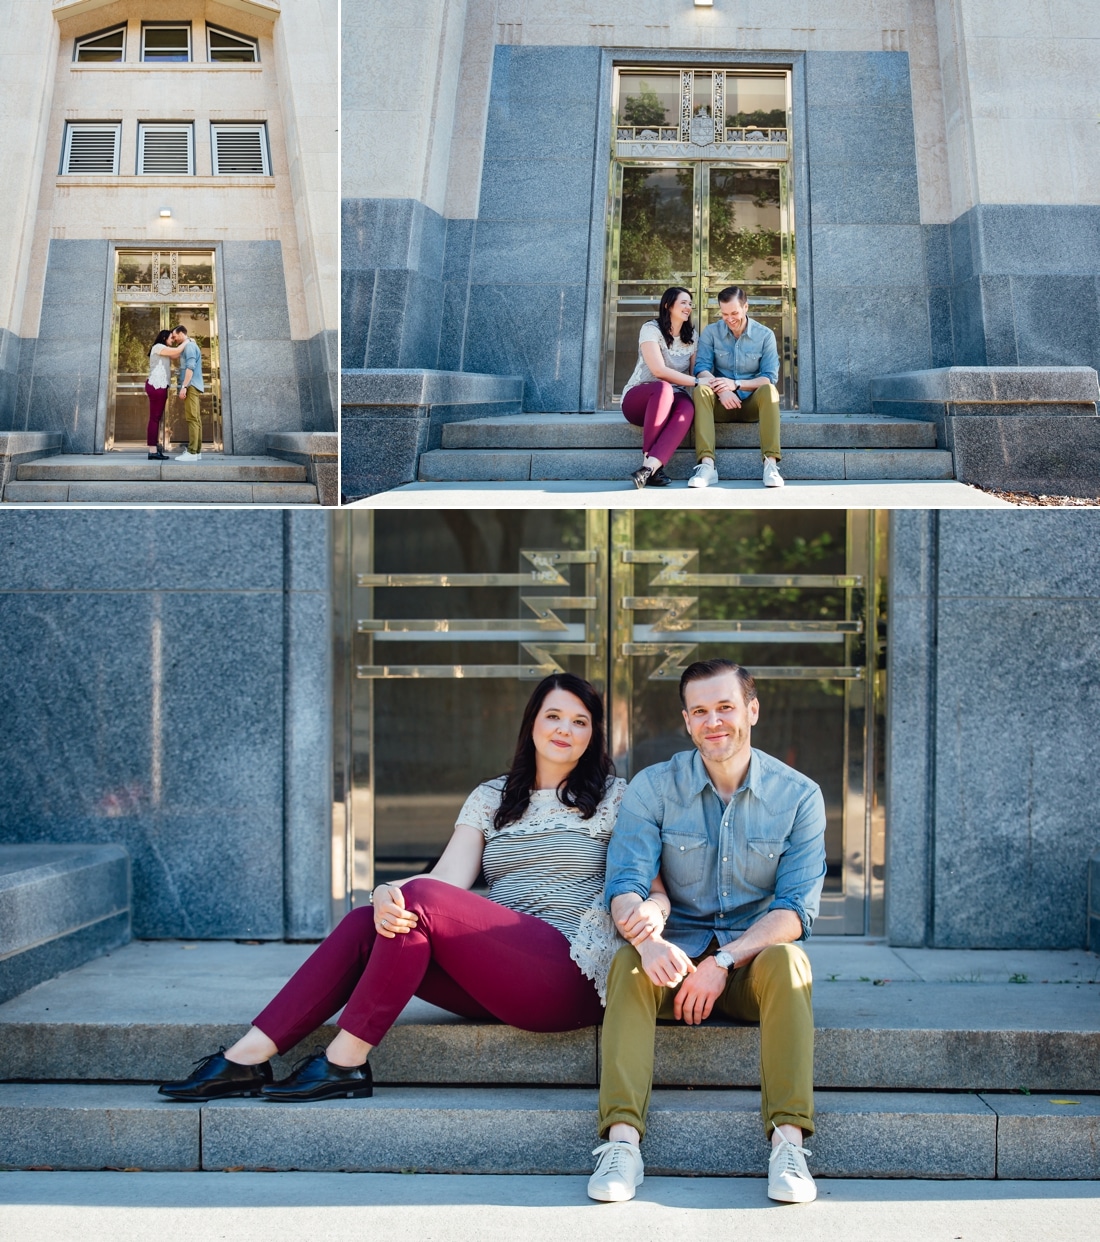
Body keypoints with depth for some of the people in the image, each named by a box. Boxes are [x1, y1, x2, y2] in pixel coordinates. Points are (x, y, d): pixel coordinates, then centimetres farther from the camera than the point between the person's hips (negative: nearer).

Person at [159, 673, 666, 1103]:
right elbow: (451, 876, 5)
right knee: (366, 924, -17)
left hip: (569, 976, -5)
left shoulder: (614, 796, 10)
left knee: (422, 899, -26)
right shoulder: (490, 798, 20)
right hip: (495, 976, 5)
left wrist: (650, 910, -25)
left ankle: (344, 1062, -21)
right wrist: (387, 894, -19)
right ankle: (246, 1058, -21)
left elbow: (654, 884, 2)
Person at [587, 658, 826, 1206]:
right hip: (677, 951, 1)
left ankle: (788, 1139, -39)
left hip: (754, 955, 0)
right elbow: (626, 883, -11)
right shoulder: (652, 787, 0)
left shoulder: (799, 795, -1)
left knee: (787, 959, -34)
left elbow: (797, 907, -8)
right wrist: (647, 940, -34)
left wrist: (725, 960, -23)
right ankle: (622, 1139, -40)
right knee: (627, 963, -32)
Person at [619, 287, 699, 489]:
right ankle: (652, 465, -39)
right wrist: (696, 382, -25)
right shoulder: (651, 329, -7)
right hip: (638, 397, -4)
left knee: (687, 408, -34)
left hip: (672, 399, 4)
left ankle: (649, 466, -48)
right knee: (663, 389, -40)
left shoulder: (691, 335, 12)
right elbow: (659, 370, -19)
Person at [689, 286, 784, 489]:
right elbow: (701, 369, -7)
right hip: (721, 404, 0)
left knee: (769, 390, -33)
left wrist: (736, 384, -22)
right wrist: (721, 390, -28)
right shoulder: (710, 333, 3)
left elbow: (770, 378, -6)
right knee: (701, 388, -32)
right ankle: (706, 465, -44)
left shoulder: (765, 335, 1)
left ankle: (771, 463, -40)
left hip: (752, 404, 0)